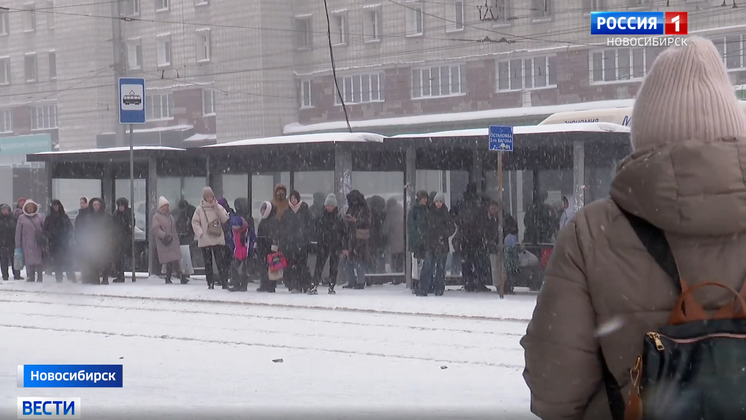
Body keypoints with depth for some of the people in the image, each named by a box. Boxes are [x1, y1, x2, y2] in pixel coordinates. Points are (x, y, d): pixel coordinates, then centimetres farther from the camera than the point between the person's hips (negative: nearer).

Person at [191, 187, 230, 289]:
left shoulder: (218, 207, 5)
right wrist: (200, 233, -11)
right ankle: (210, 283, 13)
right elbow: (195, 222, 2)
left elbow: (225, 219, -4)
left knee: (221, 262, -7)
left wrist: (216, 208, -10)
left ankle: (224, 282, -6)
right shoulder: (200, 209, 3)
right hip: (205, 240, 1)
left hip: (218, 239, -1)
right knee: (208, 263, 6)